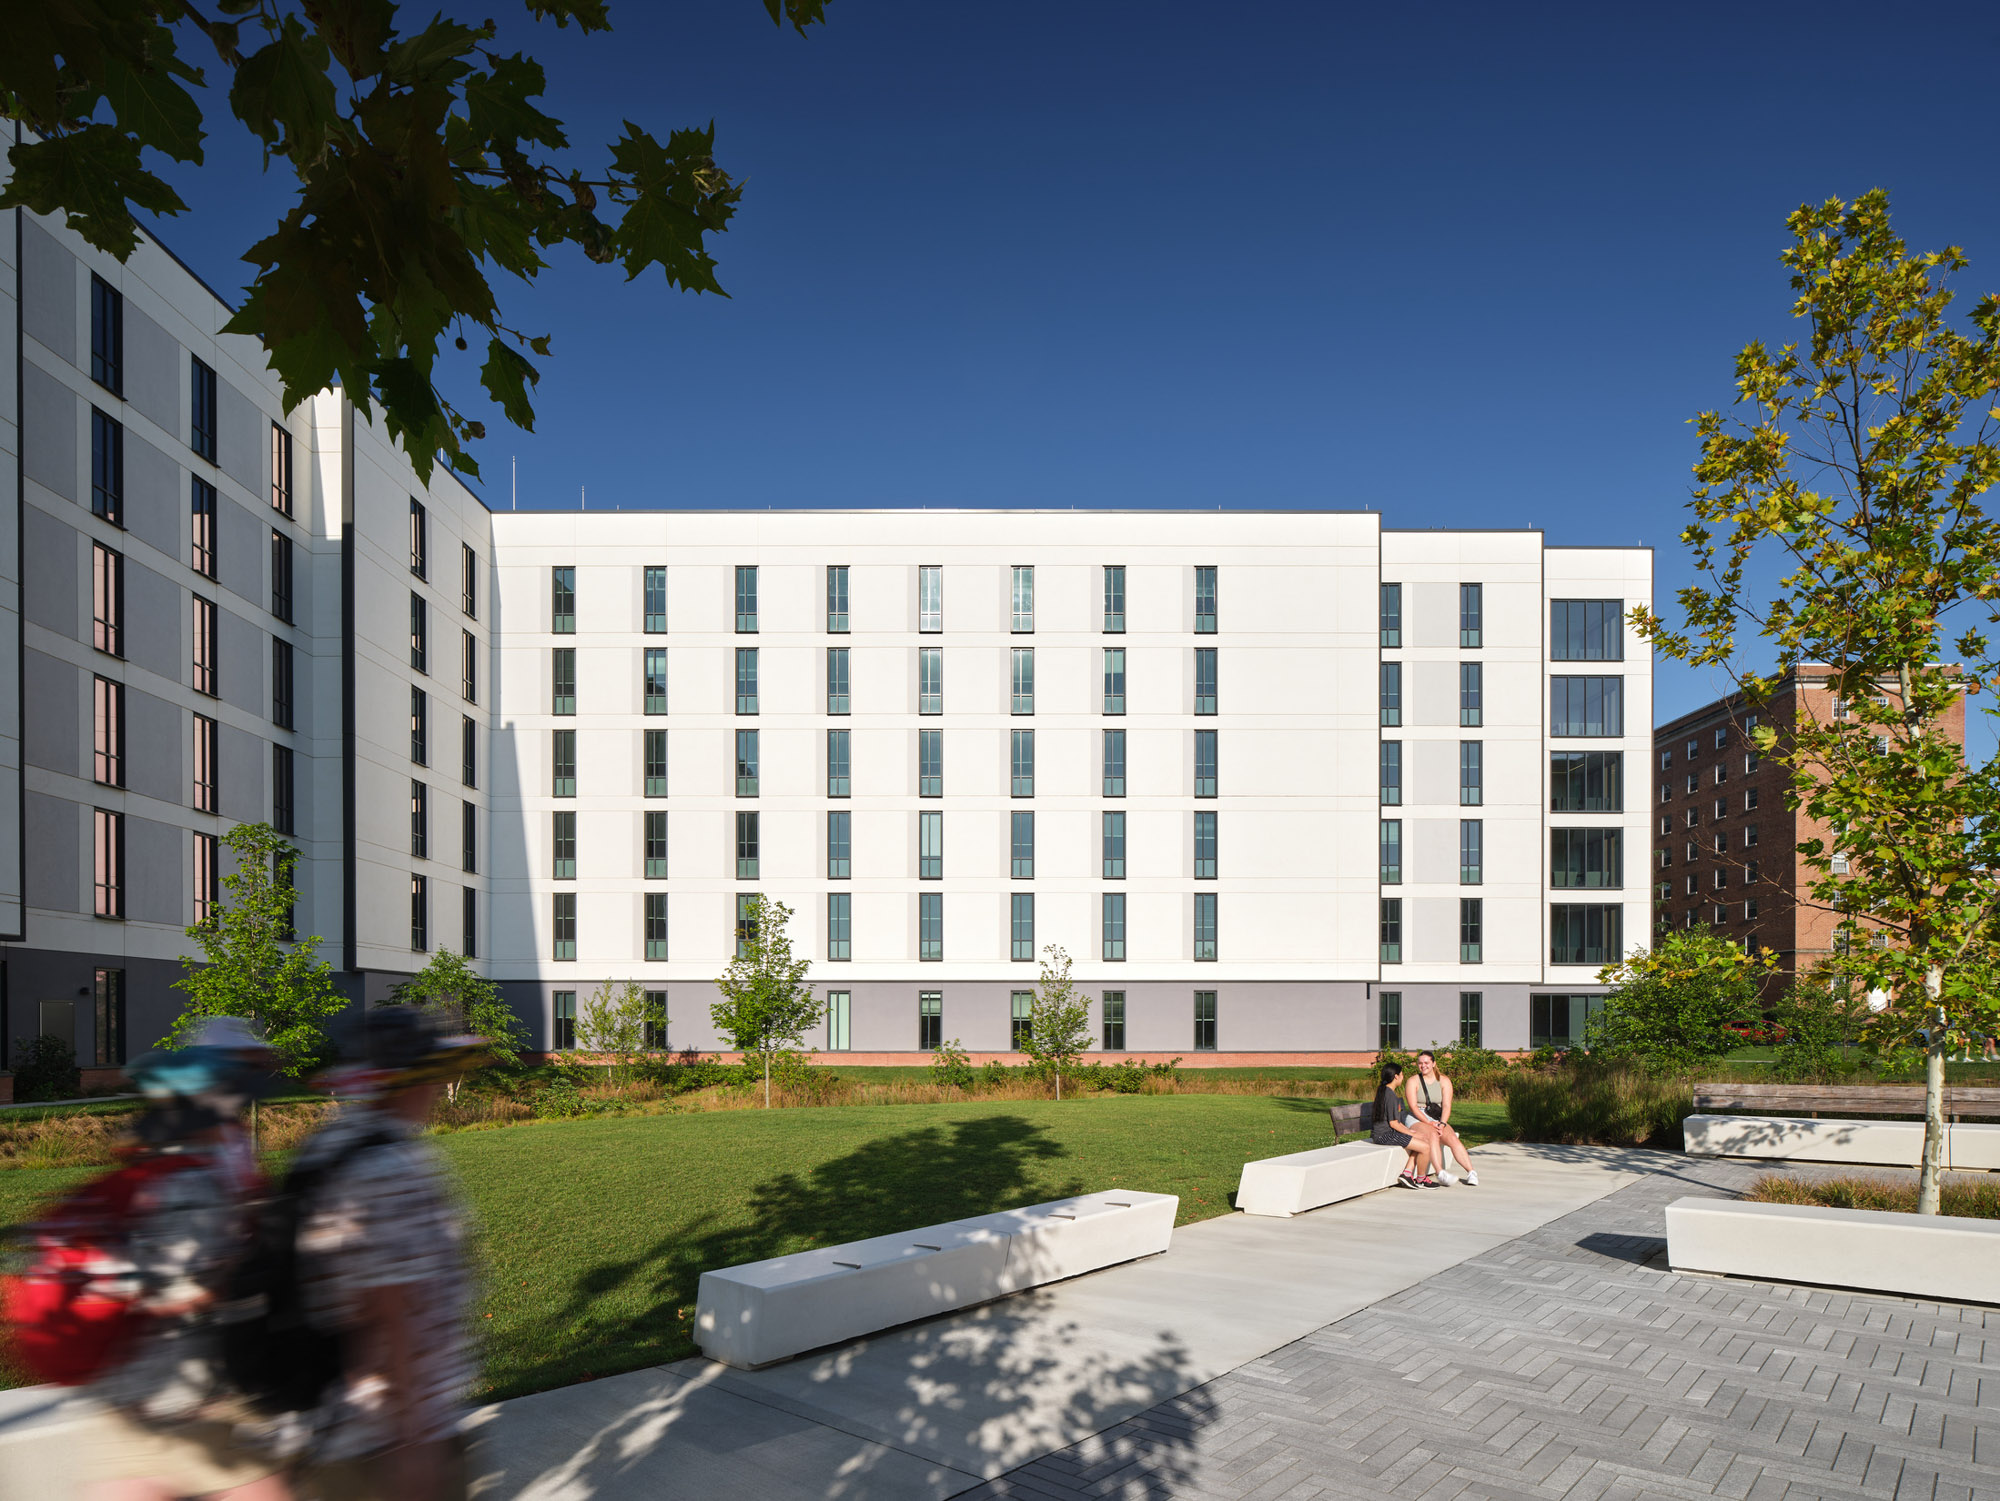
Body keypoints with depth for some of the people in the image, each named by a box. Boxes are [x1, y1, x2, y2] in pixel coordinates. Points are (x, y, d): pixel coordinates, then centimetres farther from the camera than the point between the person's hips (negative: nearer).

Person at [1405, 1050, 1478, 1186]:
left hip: (1439, 1120, 3)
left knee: (1453, 1138, -24)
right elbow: (1413, 1107, -10)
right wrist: (1430, 1124, -21)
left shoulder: (1444, 1081, 7)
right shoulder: (1413, 1081, 0)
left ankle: (1471, 1173, -24)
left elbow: (1446, 1106, -3)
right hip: (1418, 1119, -3)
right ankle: (1440, 1173, -40)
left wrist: (1441, 1124, -20)